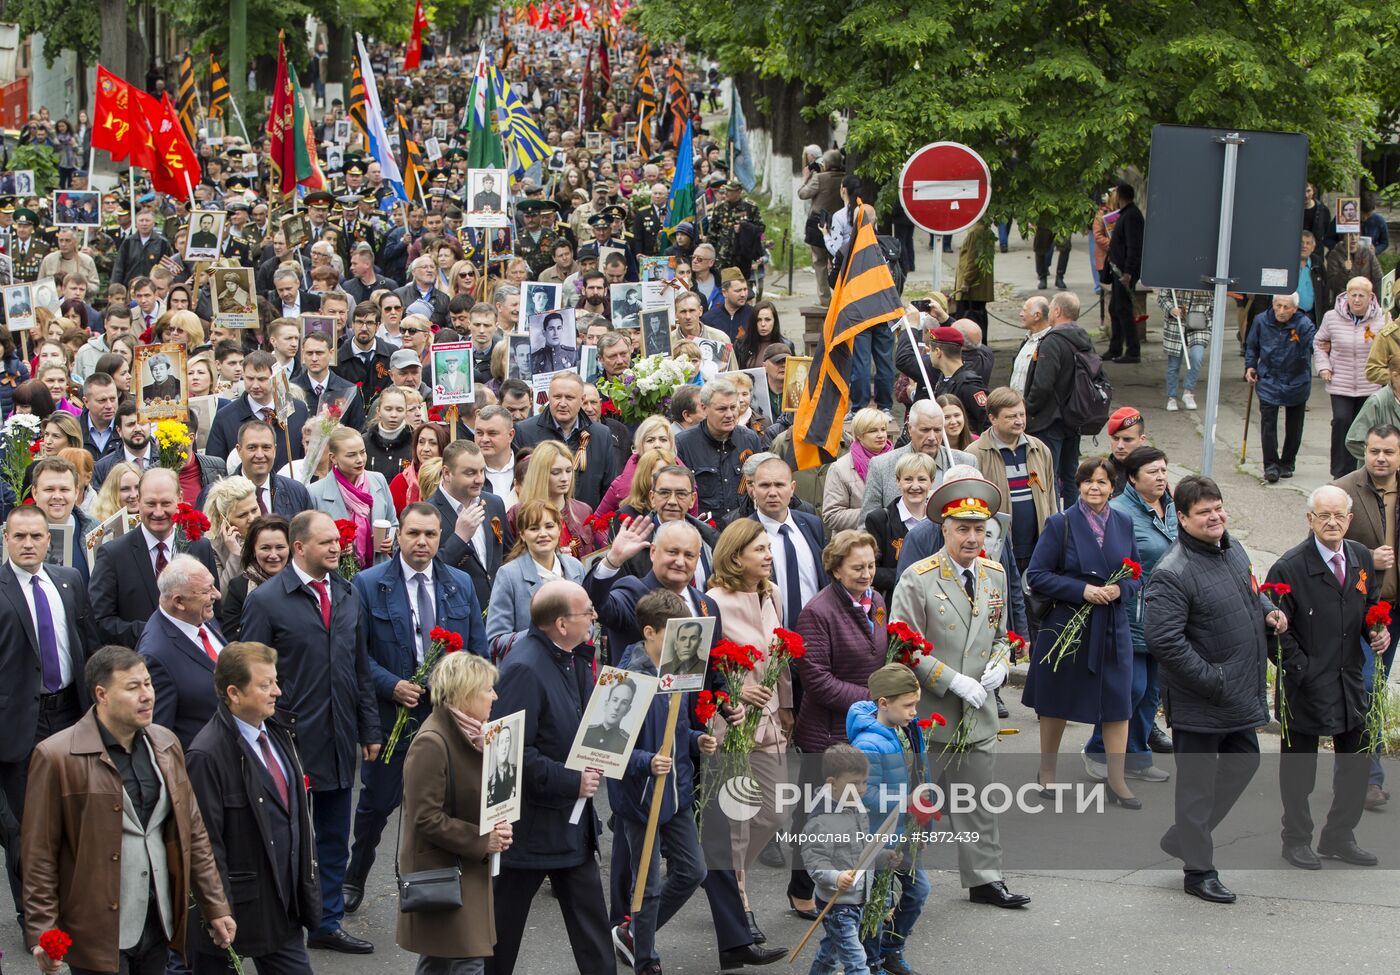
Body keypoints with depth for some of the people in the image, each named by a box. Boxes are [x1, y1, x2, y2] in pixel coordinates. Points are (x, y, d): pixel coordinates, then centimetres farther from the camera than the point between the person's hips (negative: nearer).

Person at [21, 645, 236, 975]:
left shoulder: (164, 744, 9)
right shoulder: (57, 757, -10)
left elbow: (193, 833, 14)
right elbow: (39, 854, -9)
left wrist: (216, 909, 13)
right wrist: (43, 934, -12)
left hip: (158, 924, 6)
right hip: (98, 933, -5)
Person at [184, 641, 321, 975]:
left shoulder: (278, 734, 6)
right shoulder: (207, 756, -20)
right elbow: (205, 842, -19)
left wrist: (307, 883, 15)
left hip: (284, 904, 7)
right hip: (233, 909, -7)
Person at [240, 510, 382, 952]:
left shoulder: (347, 595, 10)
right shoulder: (266, 600, -9)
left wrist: (369, 729, 11)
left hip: (340, 740, 6)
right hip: (292, 742, -6)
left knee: (334, 838, 13)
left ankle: (327, 924, 25)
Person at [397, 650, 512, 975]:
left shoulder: (469, 734, 11)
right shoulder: (431, 744, -19)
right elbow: (426, 819, -22)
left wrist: (497, 828, 4)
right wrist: (482, 841, -19)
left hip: (468, 871, 10)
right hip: (441, 876, -10)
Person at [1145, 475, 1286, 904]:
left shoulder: (1234, 550, 7)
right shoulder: (1171, 575, -22)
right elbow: (1164, 640, -27)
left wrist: (1268, 610, 4)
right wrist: (1213, 682, -23)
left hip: (1241, 697, 9)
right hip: (1198, 704, -9)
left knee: (1243, 763, 20)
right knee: (1197, 782, 3)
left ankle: (1182, 838, 34)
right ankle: (1199, 870, 15)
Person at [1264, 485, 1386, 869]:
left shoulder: (1362, 559, 4)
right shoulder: (1289, 568, -14)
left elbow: (1370, 604, 18)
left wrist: (1377, 632, -3)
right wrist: (1300, 670, -15)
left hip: (1350, 680, 6)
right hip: (1305, 686, -6)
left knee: (1356, 762, 12)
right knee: (1299, 766, 8)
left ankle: (1338, 837, 28)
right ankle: (1297, 840, 23)